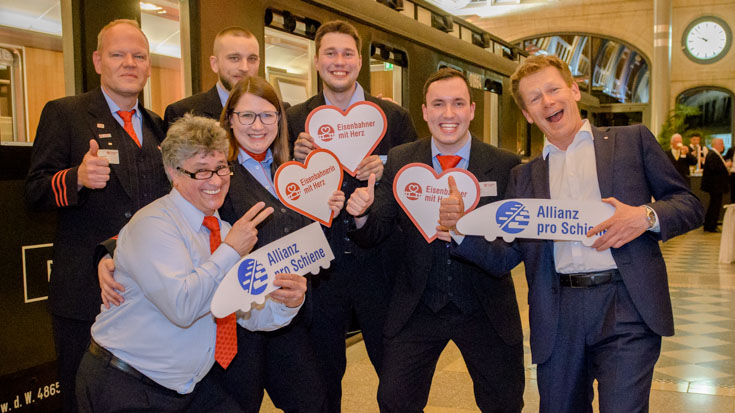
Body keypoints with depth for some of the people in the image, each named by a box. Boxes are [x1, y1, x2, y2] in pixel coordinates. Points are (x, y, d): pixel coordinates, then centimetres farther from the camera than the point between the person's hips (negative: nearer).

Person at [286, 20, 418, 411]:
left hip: (377, 264, 0)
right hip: (319, 267, 1)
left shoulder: (394, 117, 1)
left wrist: (387, 171, -17)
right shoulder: (294, 119, 2)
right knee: (322, 374, 17)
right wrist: (296, 159, -15)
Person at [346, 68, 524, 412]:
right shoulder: (399, 161, -3)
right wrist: (361, 213, -27)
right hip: (417, 307, 1)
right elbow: (373, 236, -4)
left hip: (486, 309, 0)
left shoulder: (506, 165, -7)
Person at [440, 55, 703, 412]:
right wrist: (459, 226, -7)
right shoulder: (525, 176, 15)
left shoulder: (632, 140, 10)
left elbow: (689, 205, 8)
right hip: (558, 317, 3)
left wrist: (646, 216, -12)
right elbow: (504, 257, 10)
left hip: (626, 307, -2)